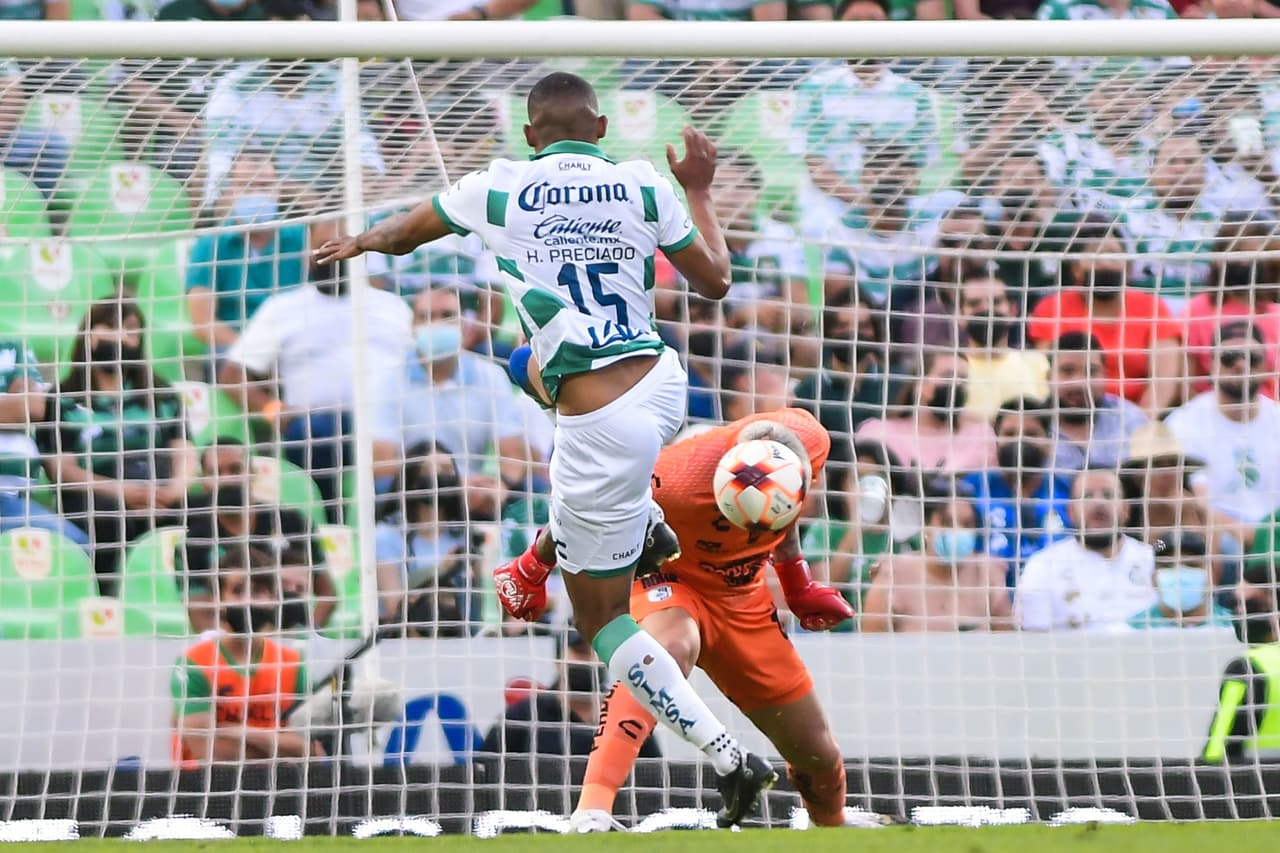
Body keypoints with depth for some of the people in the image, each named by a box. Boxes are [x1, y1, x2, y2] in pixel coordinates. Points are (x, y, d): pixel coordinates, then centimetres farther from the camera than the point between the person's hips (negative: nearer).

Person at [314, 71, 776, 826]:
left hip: (604, 432, -5)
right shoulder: (643, 186, 2)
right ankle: (550, 558, 41)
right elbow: (715, 280, 13)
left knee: (602, 617, 9)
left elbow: (403, 234, 18)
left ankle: (732, 761, -2)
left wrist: (360, 242, 42)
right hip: (665, 384, 5)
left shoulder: (498, 190, -2)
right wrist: (700, 192, 28)